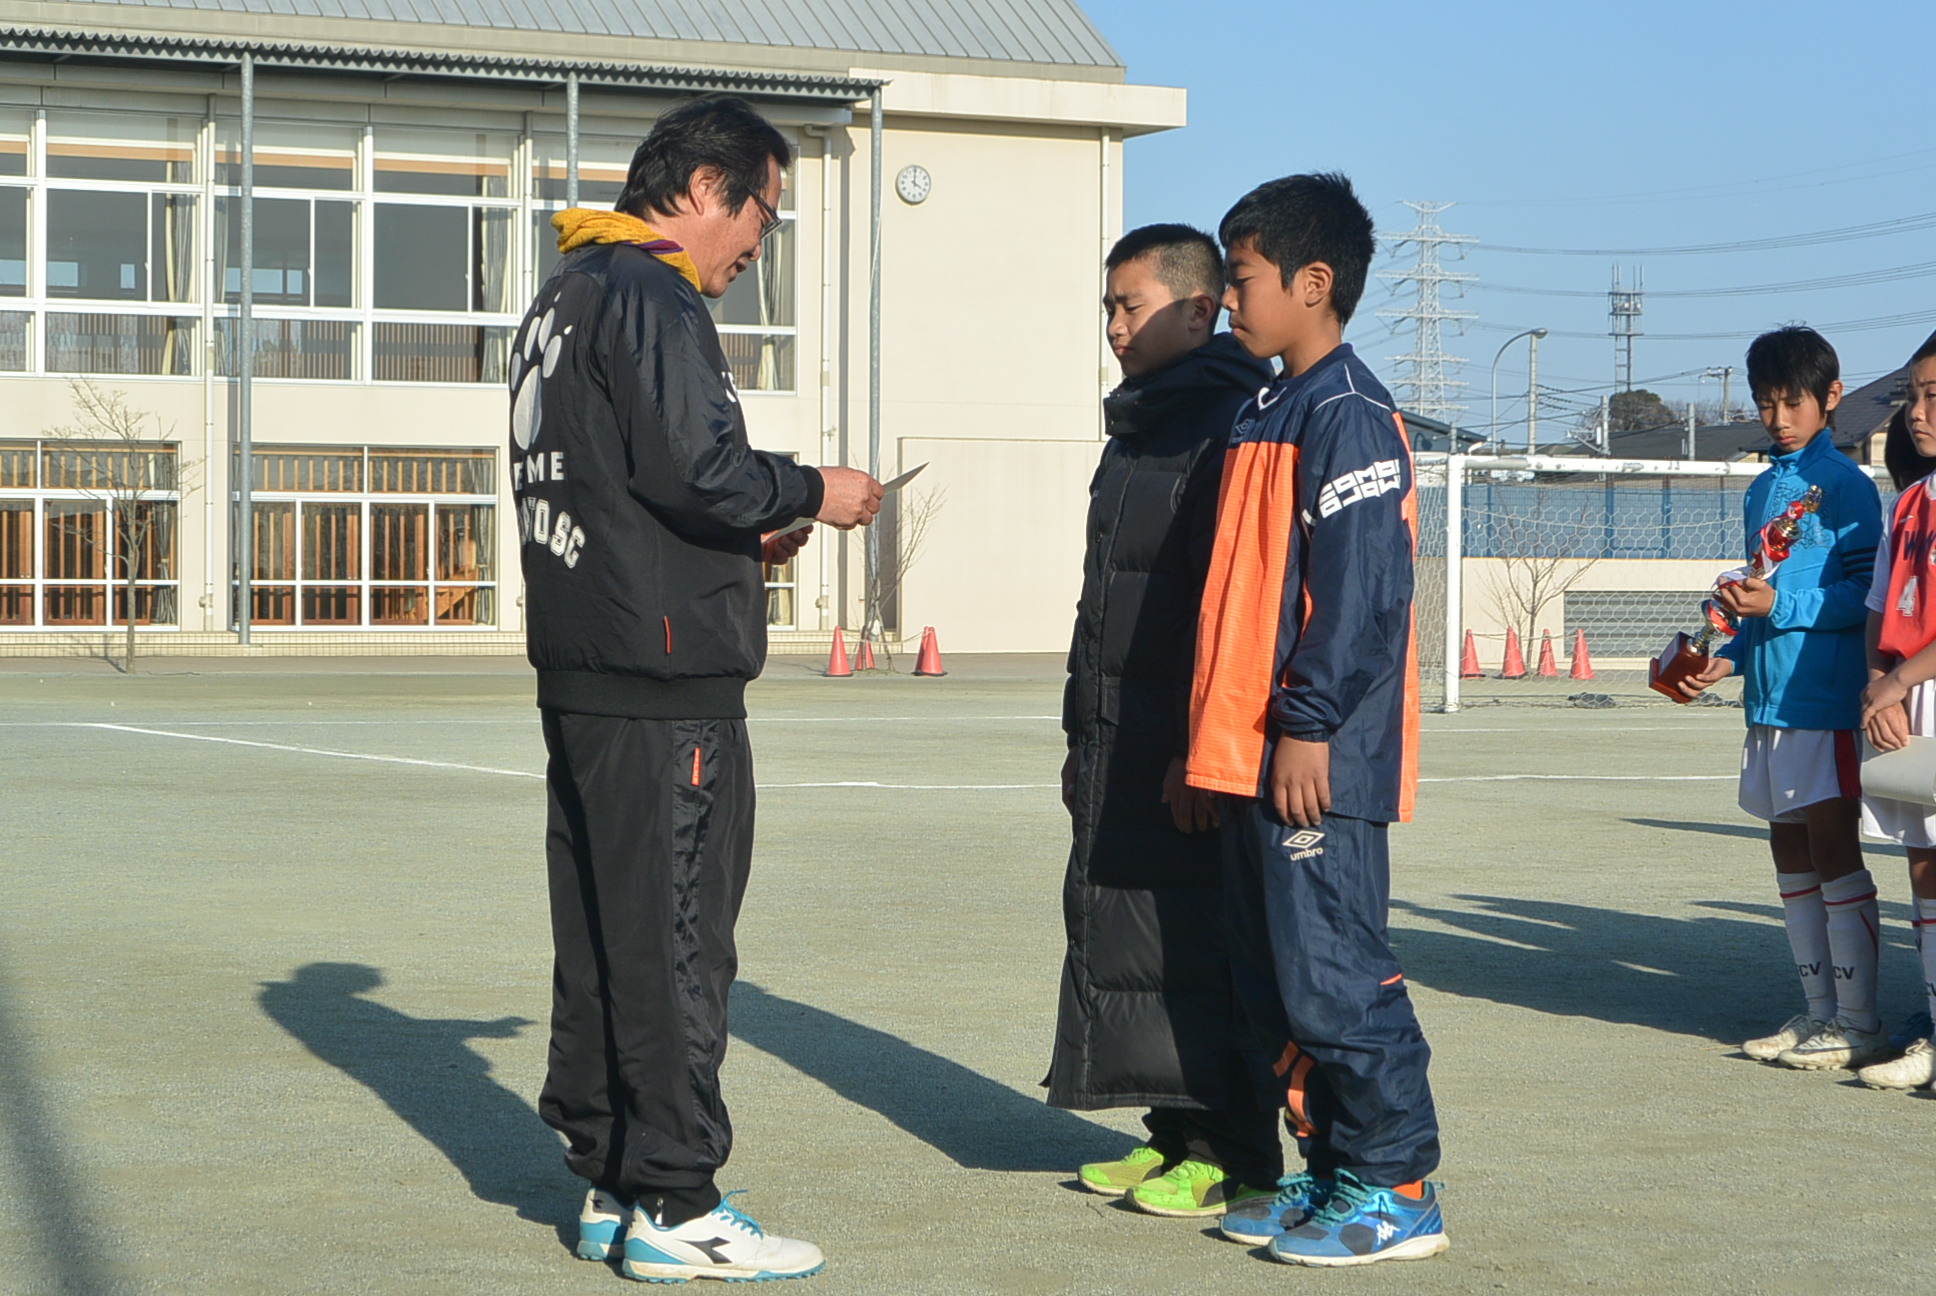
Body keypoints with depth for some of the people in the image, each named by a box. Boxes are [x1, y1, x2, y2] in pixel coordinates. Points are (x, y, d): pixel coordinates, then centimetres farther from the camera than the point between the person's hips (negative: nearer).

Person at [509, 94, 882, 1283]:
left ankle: (610, 1184, 20)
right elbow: (691, 465, -22)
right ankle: (675, 1206, -1)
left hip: (580, 670, 10)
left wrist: (741, 541, 19)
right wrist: (811, 493, -6)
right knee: (675, 936, -5)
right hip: (667, 678, -10)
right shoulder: (651, 296, -12)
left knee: (600, 935, 13)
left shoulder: (567, 295, 20)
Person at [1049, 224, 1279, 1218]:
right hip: (1121, 750, 10)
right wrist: (1086, 738, 23)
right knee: (1114, 933, 11)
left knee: (1192, 948, -7)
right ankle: (1179, 1136, 19)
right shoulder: (1137, 429, 18)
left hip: (1187, 759, -10)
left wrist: (1200, 748, -22)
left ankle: (1237, 1160, 0)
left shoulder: (1230, 425, -12)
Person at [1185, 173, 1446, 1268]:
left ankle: (1398, 1189, 1)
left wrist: (1309, 724, -21)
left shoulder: (1350, 415, -11)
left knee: (1334, 973, -7)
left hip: (1318, 763, -10)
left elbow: (1362, 589, -19)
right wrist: (1211, 739, 20)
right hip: (1251, 760, 10)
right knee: (1277, 981, 12)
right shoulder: (1267, 416, 19)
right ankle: (1333, 1170, 20)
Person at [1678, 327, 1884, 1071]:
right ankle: (1818, 1012, 18)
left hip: (1823, 695, -8)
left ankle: (1857, 1024, -2)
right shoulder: (1763, 490, 18)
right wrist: (1727, 659, 12)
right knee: (1791, 856, 11)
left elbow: (1864, 592, -12)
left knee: (1833, 850, -7)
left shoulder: (1843, 484, -6)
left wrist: (1778, 606, -21)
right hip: (1769, 696, 8)